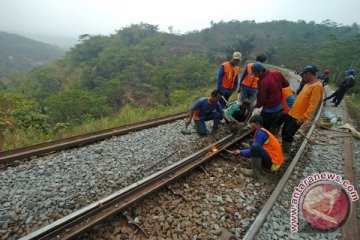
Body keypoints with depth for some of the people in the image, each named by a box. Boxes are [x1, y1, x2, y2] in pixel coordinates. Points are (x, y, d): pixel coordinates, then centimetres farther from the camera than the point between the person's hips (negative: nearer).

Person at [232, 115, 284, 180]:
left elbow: (254, 148, -15)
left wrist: (240, 152, -2)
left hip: (273, 162, -10)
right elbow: (253, 150, 16)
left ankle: (256, 172, -12)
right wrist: (241, 151, 11)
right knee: (252, 142, 14)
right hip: (274, 158, 10)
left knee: (255, 146, -31)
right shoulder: (262, 131, 11)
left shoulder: (260, 132, -17)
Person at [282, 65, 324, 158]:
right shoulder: (308, 84, 11)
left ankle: (286, 154, 15)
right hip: (292, 113, 9)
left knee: (288, 135, -2)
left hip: (299, 117, -9)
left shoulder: (317, 86, -19)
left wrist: (303, 118, -25)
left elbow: (313, 106, -23)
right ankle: (283, 149, 30)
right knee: (284, 131, 14)